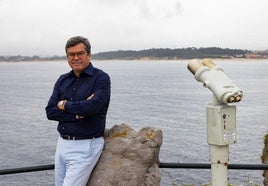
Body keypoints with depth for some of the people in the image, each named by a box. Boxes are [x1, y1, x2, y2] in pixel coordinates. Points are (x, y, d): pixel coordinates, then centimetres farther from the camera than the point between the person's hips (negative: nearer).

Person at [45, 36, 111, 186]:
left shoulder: (101, 78, -8)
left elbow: (92, 106, -23)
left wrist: (64, 105, -7)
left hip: (85, 146, -6)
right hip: (62, 144, 7)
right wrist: (77, 113, -13)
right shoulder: (62, 80, 10)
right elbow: (50, 112, 2)